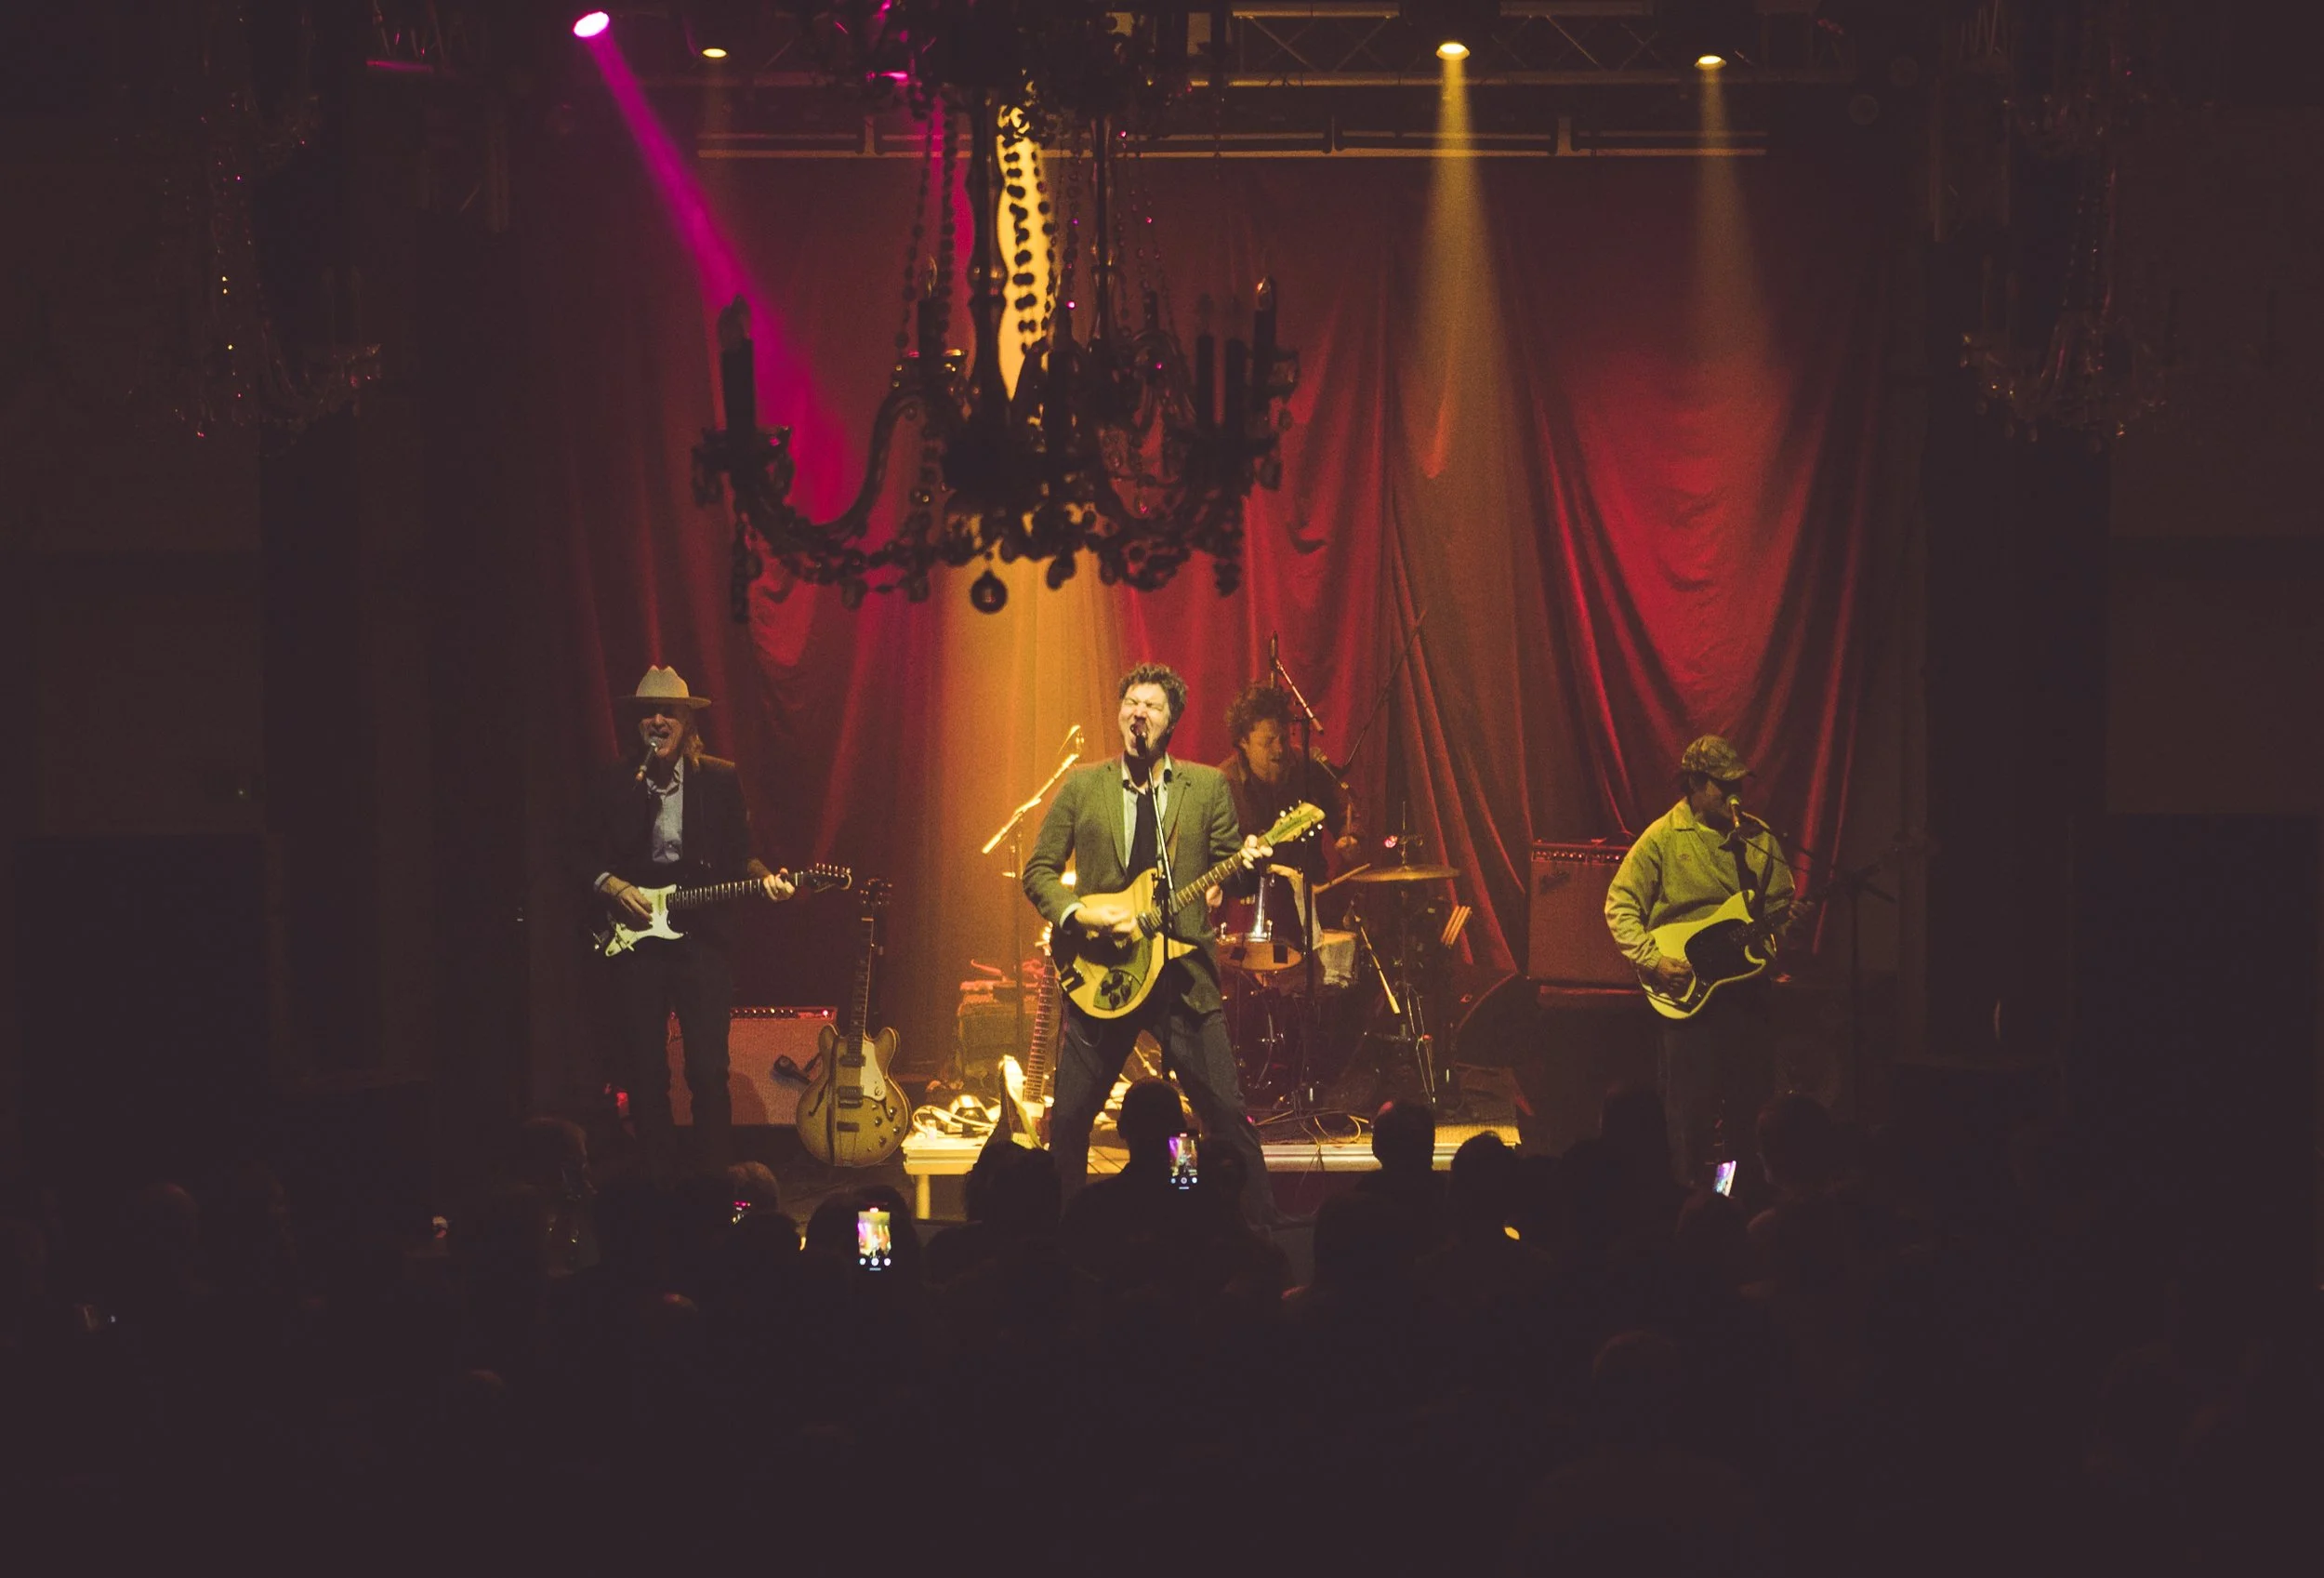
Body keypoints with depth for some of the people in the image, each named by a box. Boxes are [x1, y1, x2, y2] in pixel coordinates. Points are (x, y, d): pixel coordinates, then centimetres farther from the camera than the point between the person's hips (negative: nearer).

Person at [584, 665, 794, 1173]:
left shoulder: (720, 779, 6)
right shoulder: (612, 784, 7)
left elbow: (739, 854, 8)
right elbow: (590, 857, 11)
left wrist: (764, 877, -11)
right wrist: (610, 885, -8)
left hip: (702, 935, -1)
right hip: (634, 939, 1)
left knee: (709, 1069, -6)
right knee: (644, 1069, 1)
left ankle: (716, 1179, 3)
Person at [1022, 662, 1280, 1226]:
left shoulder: (1207, 787, 6)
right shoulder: (1082, 788, 6)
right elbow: (1038, 871, 6)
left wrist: (1247, 863, -16)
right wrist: (1078, 912, -11)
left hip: (1185, 973, 0)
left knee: (1228, 1114, -5)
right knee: (1068, 1118, 2)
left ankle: (1262, 1224, 6)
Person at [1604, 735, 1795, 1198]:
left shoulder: (1758, 838, 9)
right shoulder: (1662, 839, -4)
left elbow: (1783, 906, 15)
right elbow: (1620, 907, -4)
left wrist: (1784, 933, -8)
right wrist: (1652, 960, -16)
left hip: (1746, 983, 4)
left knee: (1748, 1099, 7)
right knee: (1692, 1106, -2)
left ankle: (1747, 1191, 19)